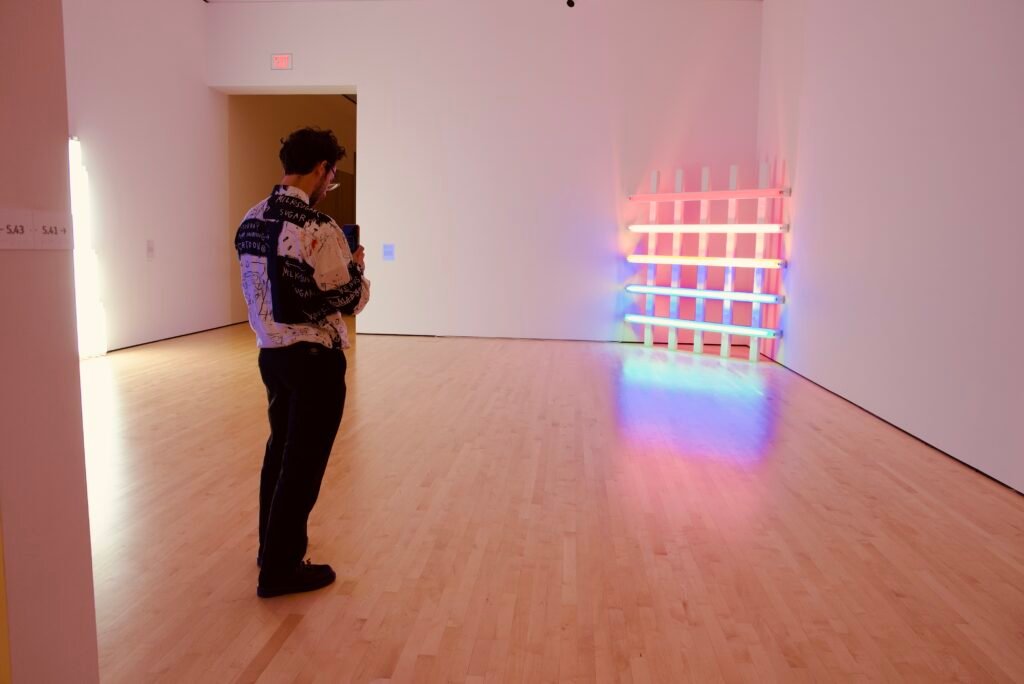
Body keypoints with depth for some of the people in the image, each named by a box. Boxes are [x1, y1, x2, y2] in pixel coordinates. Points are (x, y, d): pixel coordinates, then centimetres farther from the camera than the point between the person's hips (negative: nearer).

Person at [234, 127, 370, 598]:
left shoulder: (250, 222, 4)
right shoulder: (317, 229, -21)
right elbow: (349, 299, -16)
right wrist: (356, 266, 4)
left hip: (271, 352, 8)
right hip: (314, 358, -8)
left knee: (280, 450, 23)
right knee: (304, 463, 4)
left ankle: (273, 545, 40)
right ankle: (280, 569, 15)